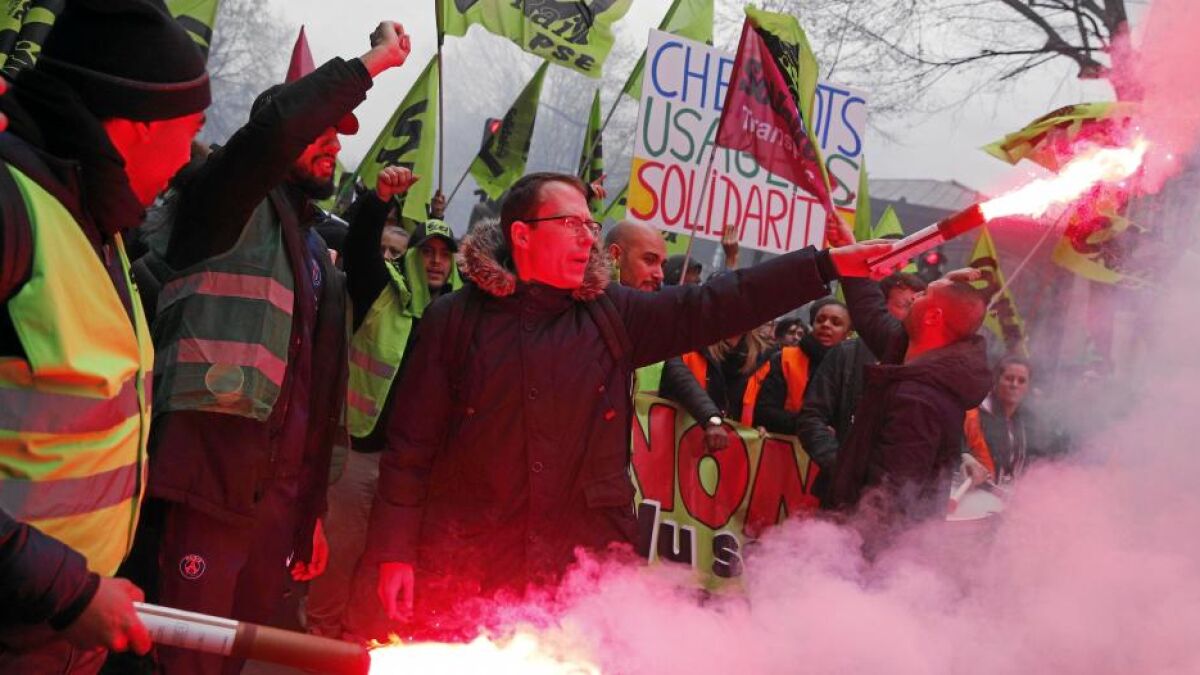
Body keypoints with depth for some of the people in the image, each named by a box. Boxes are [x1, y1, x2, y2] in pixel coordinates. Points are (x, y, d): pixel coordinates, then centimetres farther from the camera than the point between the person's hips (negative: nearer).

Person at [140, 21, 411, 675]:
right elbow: (278, 125, -21)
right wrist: (375, 59, -9)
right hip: (209, 483, -8)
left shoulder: (316, 252, 24)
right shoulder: (234, 208, 2)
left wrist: (310, 512, 23)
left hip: (278, 498, 8)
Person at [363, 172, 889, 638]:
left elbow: (718, 305, 1)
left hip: (583, 568, 2)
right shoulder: (455, 319, 0)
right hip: (465, 567, -2)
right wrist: (394, 551, -5)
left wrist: (831, 263, -6)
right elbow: (412, 442, 0)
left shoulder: (612, 316, 7)